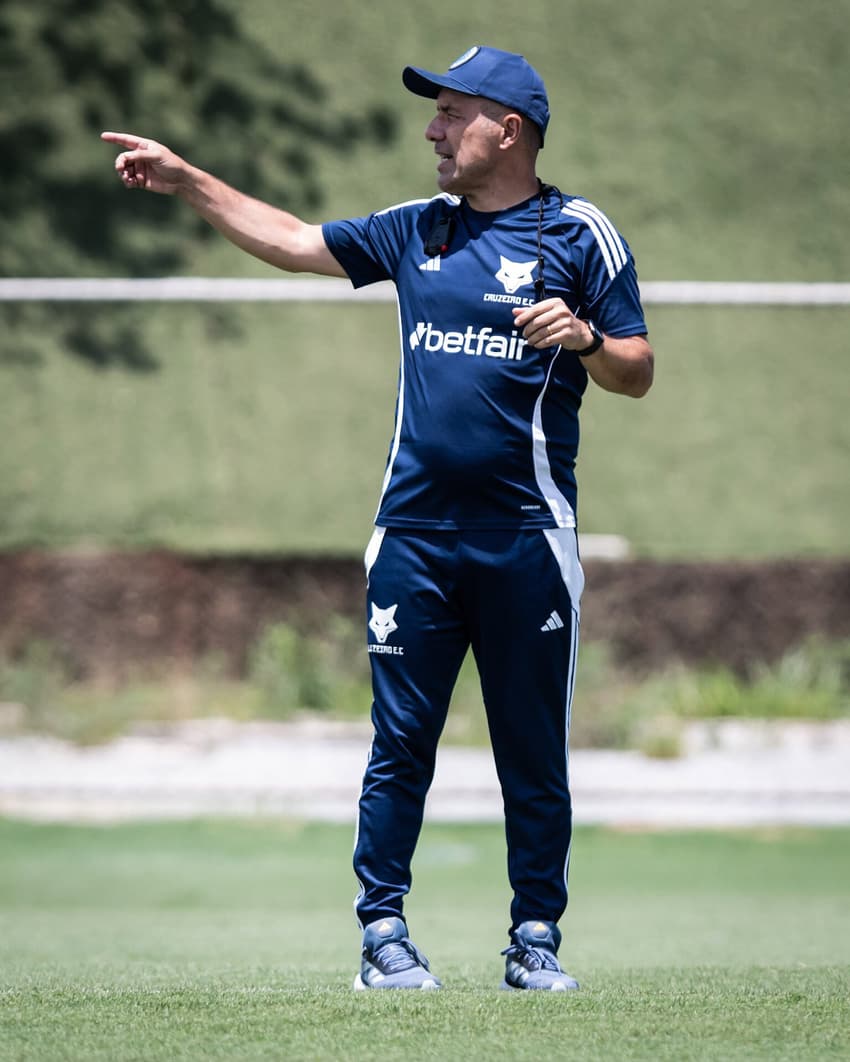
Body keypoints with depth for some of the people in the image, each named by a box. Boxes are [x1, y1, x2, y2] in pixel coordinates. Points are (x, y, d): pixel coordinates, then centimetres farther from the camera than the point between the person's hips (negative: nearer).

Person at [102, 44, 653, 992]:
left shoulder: (579, 234, 0)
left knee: (534, 755, 2)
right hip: (416, 533, 3)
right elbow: (293, 241, 21)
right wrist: (187, 182, 17)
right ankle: (383, 933, 6)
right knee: (400, 744, 1)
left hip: (526, 540, -3)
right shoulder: (419, 228, 13)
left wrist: (584, 339, -20)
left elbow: (637, 376, 0)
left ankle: (535, 941, 9)